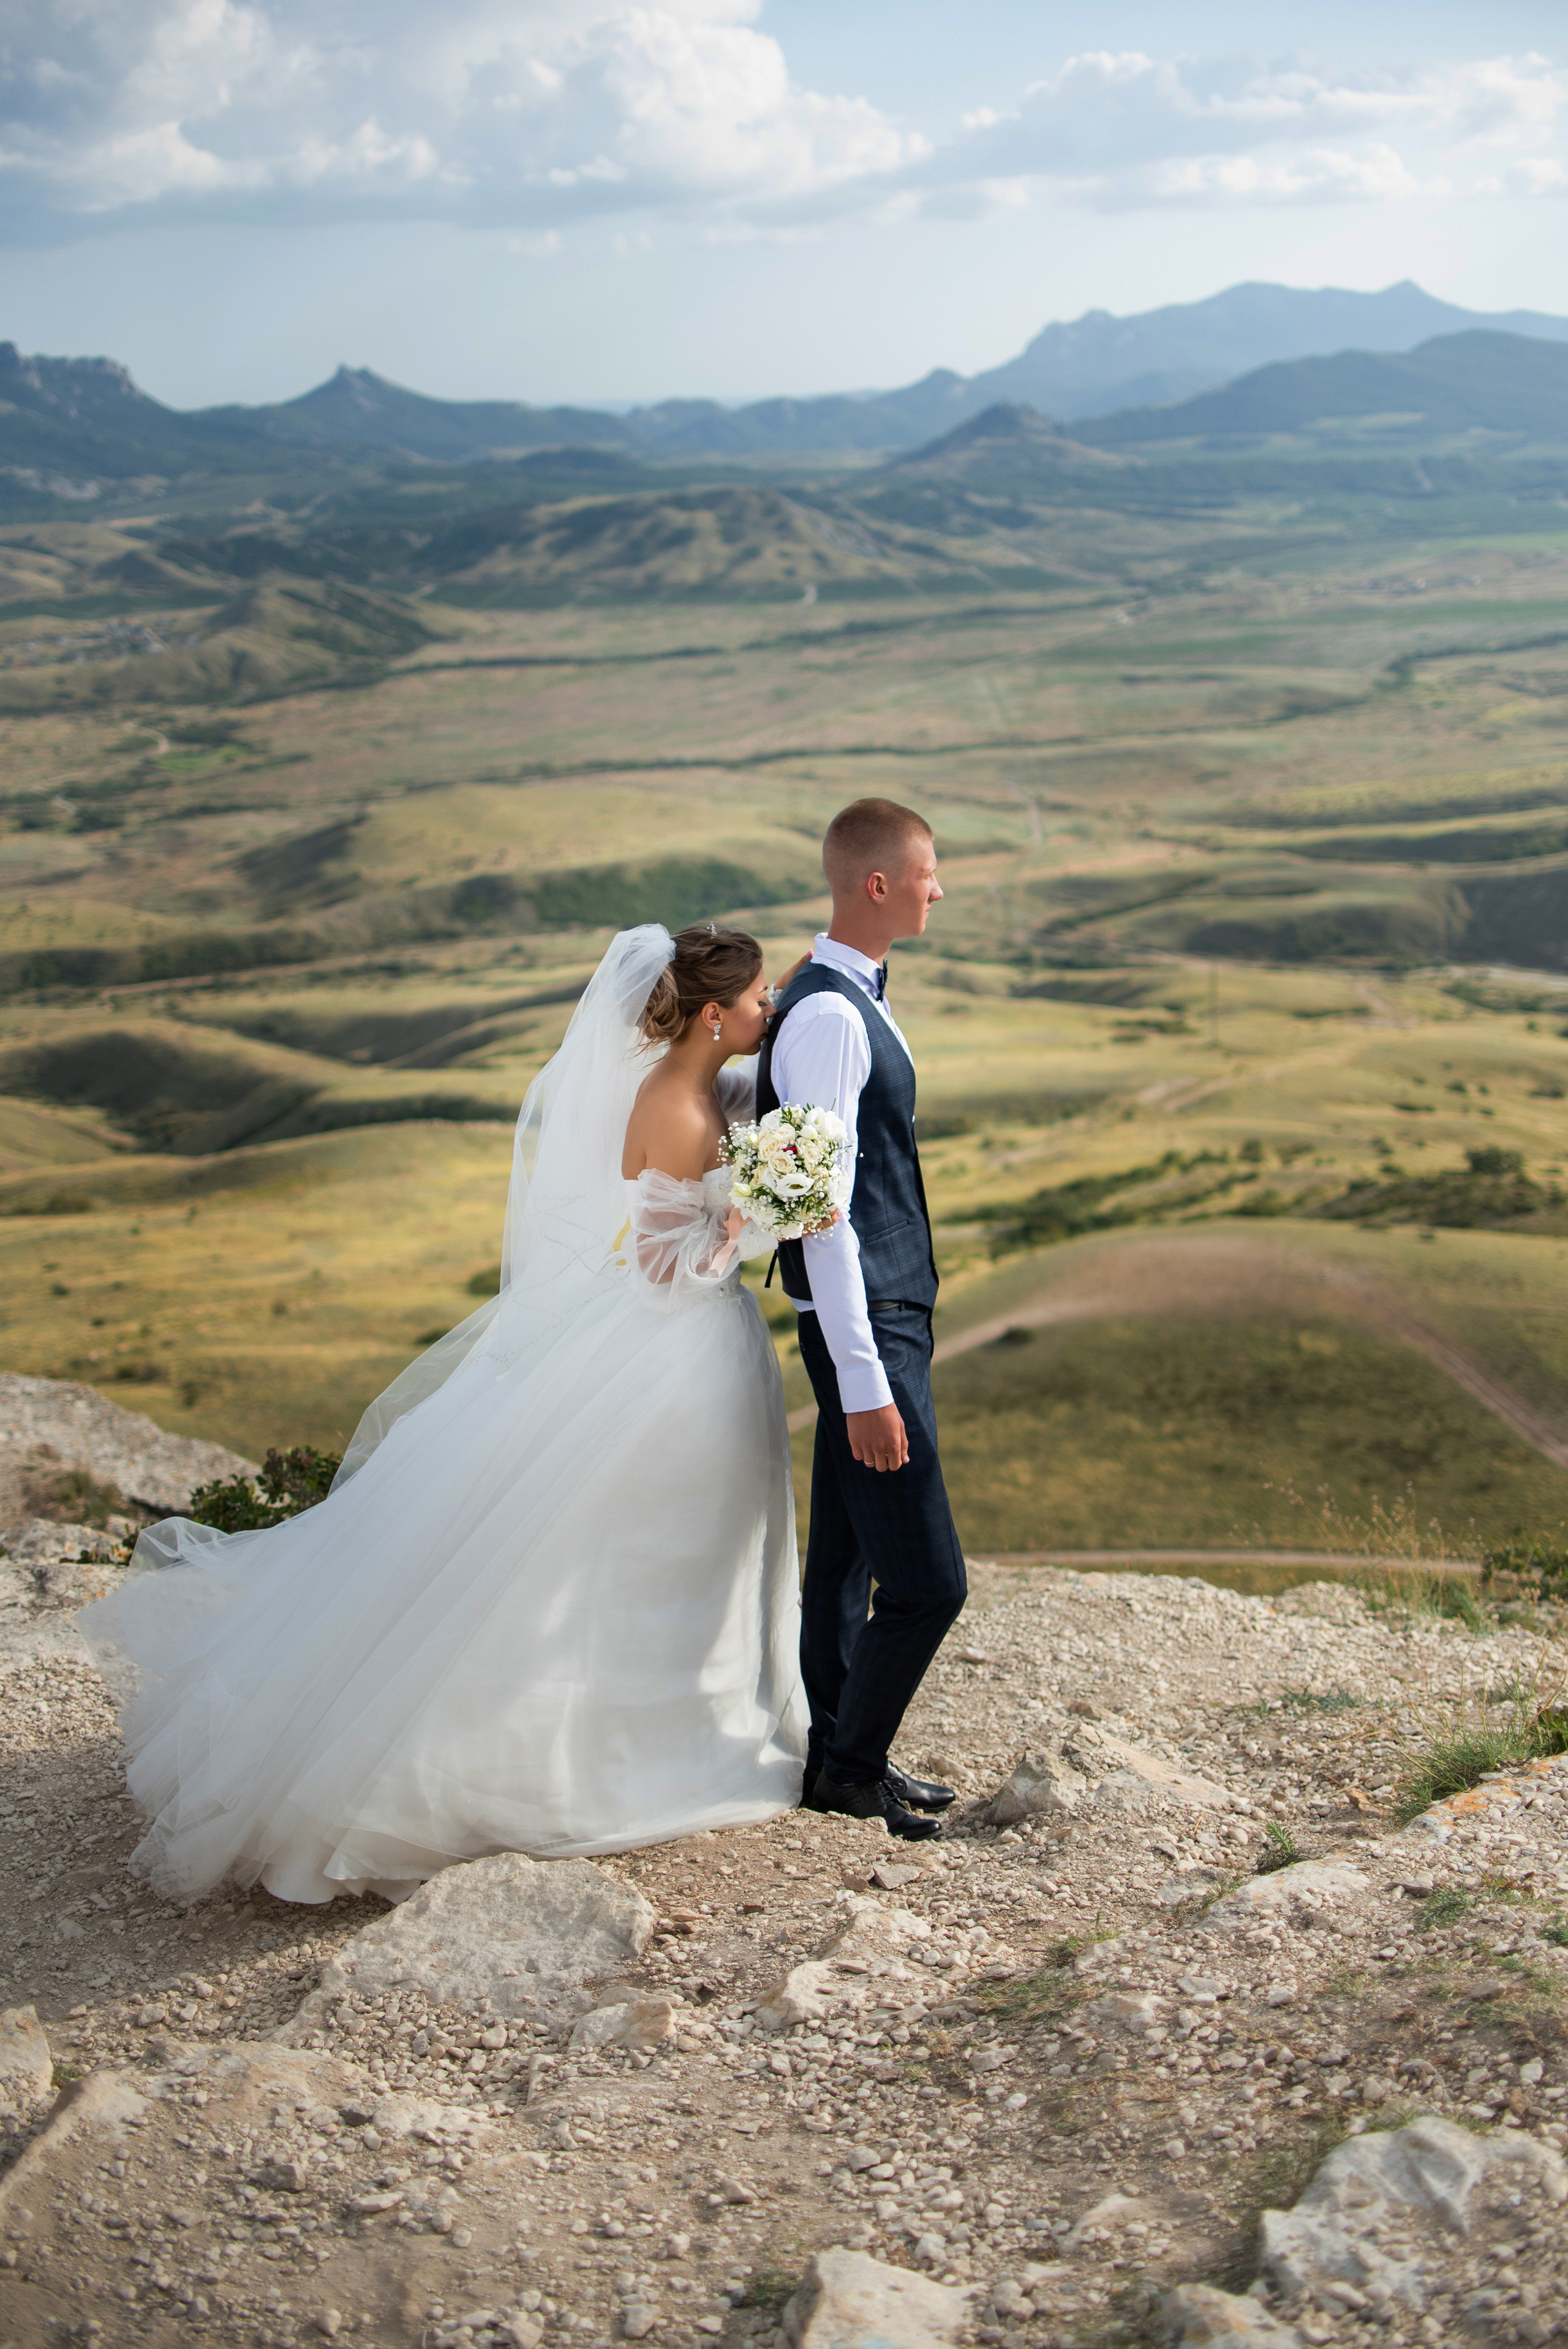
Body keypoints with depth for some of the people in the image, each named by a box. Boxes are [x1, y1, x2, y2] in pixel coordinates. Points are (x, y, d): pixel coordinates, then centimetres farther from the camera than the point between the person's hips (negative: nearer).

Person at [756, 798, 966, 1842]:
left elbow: (750, 1083, 28)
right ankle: (854, 1767, 13)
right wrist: (865, 1383, -23)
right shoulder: (830, 1016, -19)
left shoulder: (855, 1001, 13)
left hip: (889, 1314, 10)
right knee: (926, 1582, -5)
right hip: (866, 1324, -10)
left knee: (845, 1561, 19)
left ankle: (838, 1759, 30)